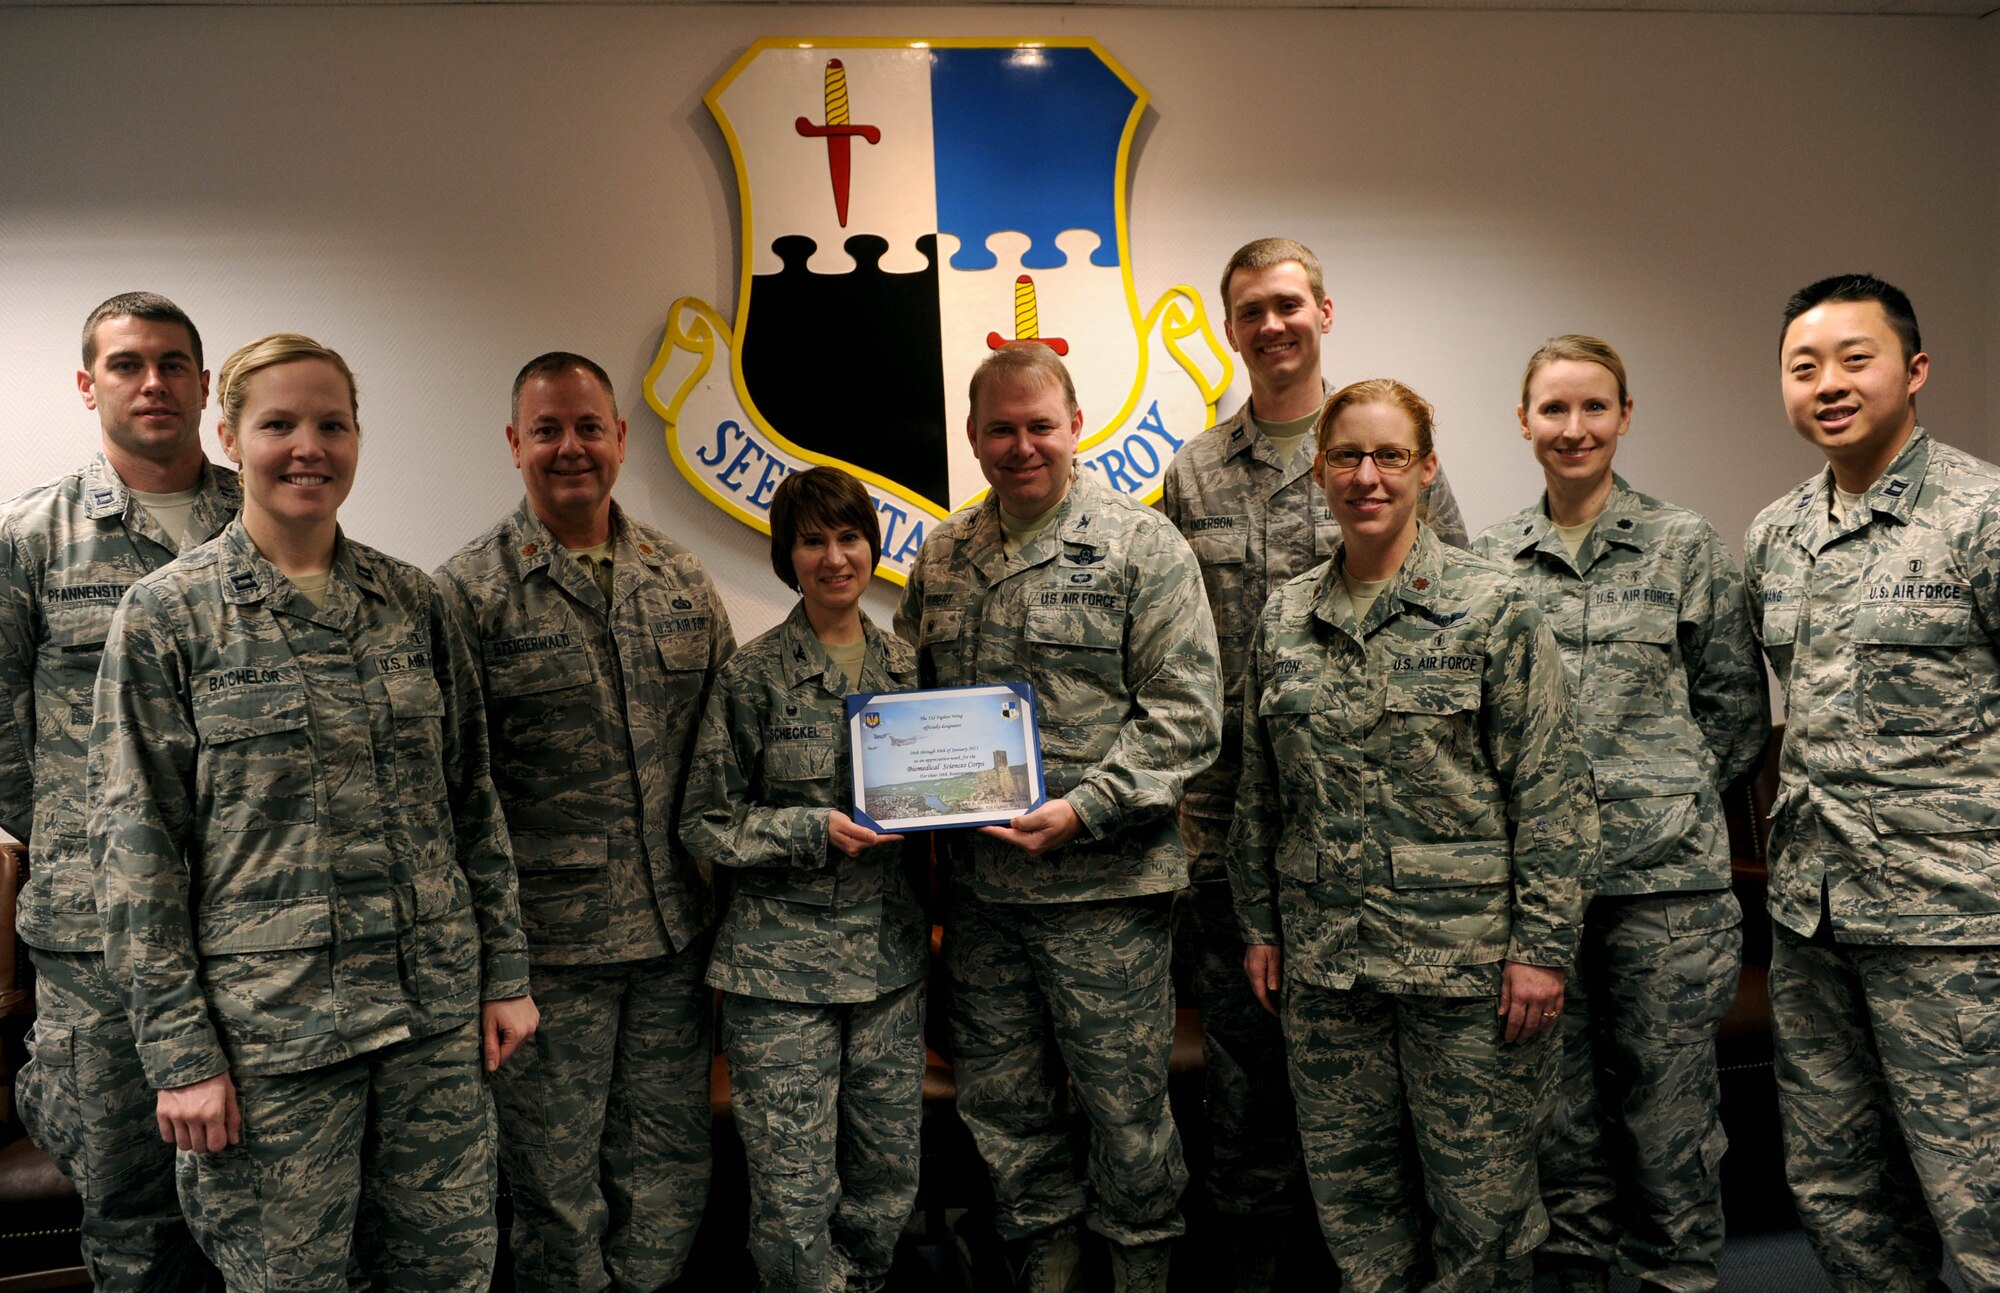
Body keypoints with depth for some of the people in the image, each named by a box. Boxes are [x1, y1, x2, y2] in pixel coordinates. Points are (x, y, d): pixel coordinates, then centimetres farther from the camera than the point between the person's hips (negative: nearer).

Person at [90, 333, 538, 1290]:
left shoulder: (414, 603, 7)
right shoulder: (166, 615, -3)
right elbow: (134, 844, -5)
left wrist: (505, 971, 8)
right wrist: (178, 1051, -9)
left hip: (437, 1011, 4)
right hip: (268, 1027, -3)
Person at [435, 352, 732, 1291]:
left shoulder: (682, 580, 8)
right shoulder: (469, 592, -5)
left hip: (675, 935, 4)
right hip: (546, 947, -4)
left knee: (671, 1182, 14)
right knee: (558, 1197, 8)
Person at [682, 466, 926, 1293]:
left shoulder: (905, 667, 8)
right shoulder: (753, 676, -6)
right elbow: (707, 824, -4)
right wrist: (816, 830, -15)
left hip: (889, 955, 4)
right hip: (782, 966, -4)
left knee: (888, 1182, 12)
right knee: (795, 1197, 1)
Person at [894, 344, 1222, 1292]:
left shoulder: (1142, 546, -5)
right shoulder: (943, 557, 11)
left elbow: (1186, 711, -10)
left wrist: (1084, 809, -18)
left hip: (1103, 888, -5)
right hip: (976, 886, 5)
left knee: (1125, 1105, 6)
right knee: (1000, 1105, 15)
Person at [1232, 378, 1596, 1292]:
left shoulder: (1493, 607, -4)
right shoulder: (1284, 618, 8)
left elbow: (1552, 790, -7)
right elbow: (1260, 792, 14)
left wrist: (1542, 943, -11)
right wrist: (1259, 923, 12)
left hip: (1467, 957, -4)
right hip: (1324, 960, 4)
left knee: (1481, 1202, 6)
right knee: (1350, 1194, 13)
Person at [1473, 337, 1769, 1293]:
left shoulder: (1686, 547, 2)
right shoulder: (1490, 559, 7)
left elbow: (1739, 710, 5)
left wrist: (1661, 788, -2)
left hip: (1663, 868, -2)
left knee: (1668, 1099, 5)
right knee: (1559, 1102, 11)